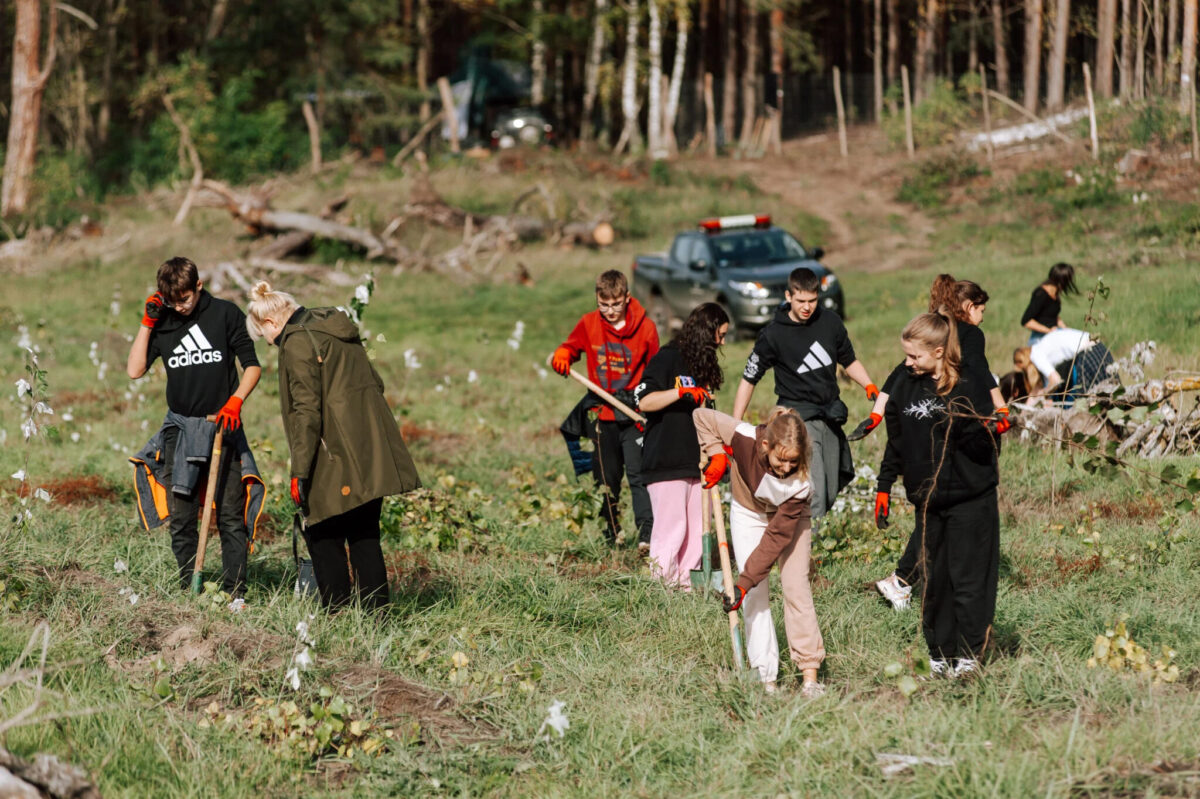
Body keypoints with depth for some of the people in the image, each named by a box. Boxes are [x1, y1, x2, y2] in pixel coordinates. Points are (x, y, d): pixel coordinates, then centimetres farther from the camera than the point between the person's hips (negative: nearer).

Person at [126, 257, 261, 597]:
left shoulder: (225, 313, 0)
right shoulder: (162, 322, 8)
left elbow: (252, 365, 2)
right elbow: (135, 370, 2)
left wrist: (234, 402, -13)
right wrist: (147, 323, -2)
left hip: (221, 424, -3)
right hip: (179, 427, 3)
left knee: (230, 514, -4)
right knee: (180, 516, 0)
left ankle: (234, 591, 0)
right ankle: (189, 590, 7)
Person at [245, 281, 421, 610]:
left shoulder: (297, 343, -11)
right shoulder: (338, 330, 16)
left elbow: (306, 412, -17)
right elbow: (374, 383, 20)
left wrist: (299, 472, -15)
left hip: (337, 460, -8)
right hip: (371, 455, 8)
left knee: (325, 539, 2)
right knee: (364, 536, 12)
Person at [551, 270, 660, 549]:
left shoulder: (645, 327, -3)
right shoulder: (589, 324, 3)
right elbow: (570, 347, 14)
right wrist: (561, 357, -11)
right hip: (602, 411, 3)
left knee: (638, 473, -15)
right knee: (606, 477, 10)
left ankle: (647, 533, -20)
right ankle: (611, 534, 21)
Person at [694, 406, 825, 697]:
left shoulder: (800, 483, -36)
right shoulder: (744, 438, -35)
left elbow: (777, 537, -35)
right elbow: (702, 416, -18)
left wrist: (744, 582, -37)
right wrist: (717, 454, -29)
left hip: (790, 519, -1)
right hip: (749, 514, 1)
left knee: (796, 586, -12)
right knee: (755, 595, -7)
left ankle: (810, 676, -9)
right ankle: (766, 677, -7)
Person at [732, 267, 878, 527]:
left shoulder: (830, 322, 4)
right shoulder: (774, 334, -8)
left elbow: (849, 361, 20)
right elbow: (749, 379, -1)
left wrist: (870, 386, 2)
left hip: (830, 417, 6)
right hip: (799, 417, -5)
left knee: (830, 494, 7)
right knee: (814, 495, -19)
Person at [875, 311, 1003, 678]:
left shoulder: (971, 386, -12)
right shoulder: (907, 386, 6)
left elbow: (984, 448, -14)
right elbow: (896, 441, 16)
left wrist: (970, 431, -34)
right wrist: (884, 486, 16)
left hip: (970, 500, -5)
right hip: (928, 501, 5)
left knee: (968, 579, -2)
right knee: (934, 579, 10)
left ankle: (968, 654, 9)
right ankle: (939, 654, 19)